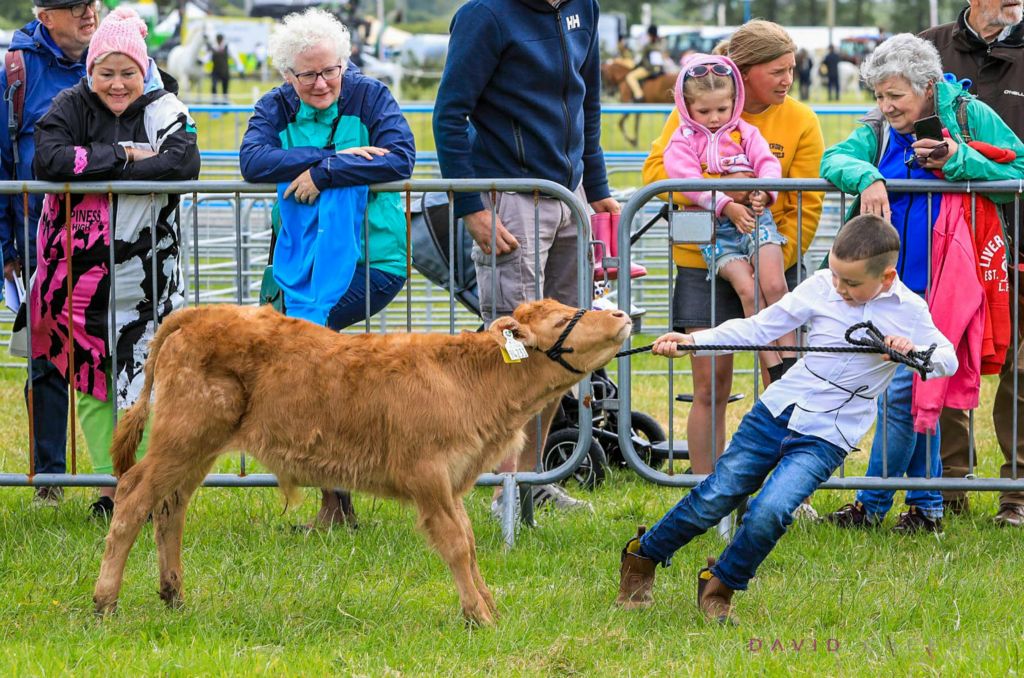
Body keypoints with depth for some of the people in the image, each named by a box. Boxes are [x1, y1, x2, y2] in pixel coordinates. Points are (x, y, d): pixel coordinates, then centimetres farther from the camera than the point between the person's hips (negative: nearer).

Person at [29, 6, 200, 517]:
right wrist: (123, 157, -18)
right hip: (81, 268, 1)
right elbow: (47, 160, -17)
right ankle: (111, 485, 11)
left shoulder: (162, 109, 1)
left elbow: (183, 163, -18)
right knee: (89, 375, 4)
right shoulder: (72, 107, 0)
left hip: (142, 269, -1)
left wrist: (97, 171, -18)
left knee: (143, 376, -4)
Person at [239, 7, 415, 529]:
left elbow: (400, 158, -15)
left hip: (371, 256, -4)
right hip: (303, 259, 4)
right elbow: (253, 160, -11)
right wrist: (339, 157, -17)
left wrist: (323, 173, -19)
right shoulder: (276, 108, 8)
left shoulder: (370, 97, 1)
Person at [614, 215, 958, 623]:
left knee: (768, 514, -21)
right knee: (713, 500, 1)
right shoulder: (820, 287, -3)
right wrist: (693, 341, -11)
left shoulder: (908, 311, -5)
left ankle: (719, 588, 4)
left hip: (825, 439, -2)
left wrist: (912, 352, -28)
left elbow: (948, 360, -6)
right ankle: (642, 557, 25)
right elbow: (760, 328, -1)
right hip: (775, 413, 2)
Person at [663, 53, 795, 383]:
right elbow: (686, 178, -10)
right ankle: (772, 366, -17)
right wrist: (726, 205, -21)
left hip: (755, 216, 2)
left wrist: (765, 190, -20)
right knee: (748, 289, -19)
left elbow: (768, 163, 3)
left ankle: (790, 355, -10)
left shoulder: (745, 132, 14)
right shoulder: (683, 141, 5)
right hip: (714, 227, -2)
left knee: (774, 284, -17)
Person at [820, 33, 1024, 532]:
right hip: (892, 282, 5)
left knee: (901, 389, -8)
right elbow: (834, 158, -9)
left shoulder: (969, 115, -2)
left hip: (939, 285, -5)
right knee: (918, 389, 11)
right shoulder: (880, 131, 8)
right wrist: (866, 177, -29)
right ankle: (926, 505, 20)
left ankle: (873, 502, 5)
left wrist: (958, 159, -18)